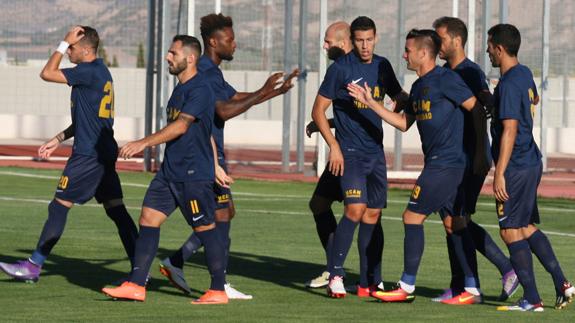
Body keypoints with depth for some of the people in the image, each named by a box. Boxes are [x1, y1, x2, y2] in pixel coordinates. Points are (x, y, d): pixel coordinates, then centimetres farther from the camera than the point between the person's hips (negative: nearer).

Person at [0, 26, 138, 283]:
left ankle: (33, 266, 3)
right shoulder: (100, 73, 16)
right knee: (116, 210, 6)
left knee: (58, 207, -2)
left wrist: (64, 43, -9)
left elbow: (47, 74, -16)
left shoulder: (89, 72, -15)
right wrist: (57, 140, 22)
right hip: (104, 152, 9)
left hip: (88, 155, -9)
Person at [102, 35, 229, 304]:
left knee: (205, 229, -2)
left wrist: (144, 143, -29)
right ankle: (136, 285, 3)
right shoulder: (180, 89, 16)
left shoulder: (200, 90, -15)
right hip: (170, 171, 9)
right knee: (148, 219, 3)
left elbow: (180, 126, -25)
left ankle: (218, 291, 7)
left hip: (195, 174, -9)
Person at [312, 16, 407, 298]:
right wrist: (333, 145, -13)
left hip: (376, 151, 6)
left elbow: (400, 99, 25)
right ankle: (335, 274, -11)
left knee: (373, 214, 6)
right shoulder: (340, 69, -7)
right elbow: (318, 110, -6)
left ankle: (369, 282, 11)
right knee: (355, 209, -19)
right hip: (350, 151, -6)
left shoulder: (382, 66, 9)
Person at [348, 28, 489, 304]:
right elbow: (404, 123, 23)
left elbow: (477, 109, -12)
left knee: (412, 217, -6)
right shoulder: (419, 86, 17)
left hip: (445, 164, -9)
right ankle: (472, 290, 7)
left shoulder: (446, 79, -11)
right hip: (437, 163, 9)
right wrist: (370, 103, 17)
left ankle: (407, 288, -1)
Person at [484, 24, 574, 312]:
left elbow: (509, 130, -22)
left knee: (511, 231, -3)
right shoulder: (525, 75, 11)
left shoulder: (508, 85, -18)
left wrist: (500, 174, -22)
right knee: (528, 227, 17)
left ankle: (531, 299, -3)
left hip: (516, 167, -9)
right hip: (532, 162, 9)